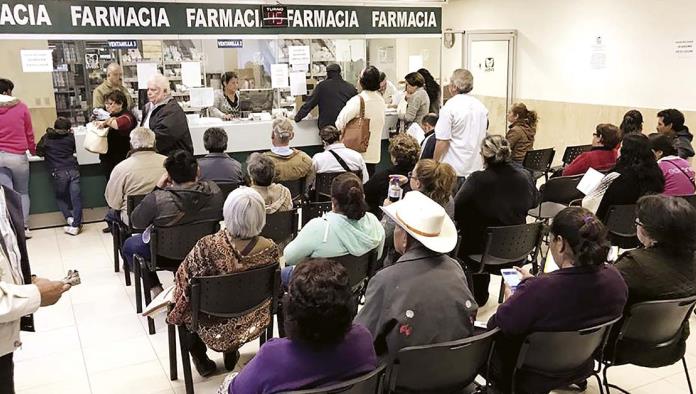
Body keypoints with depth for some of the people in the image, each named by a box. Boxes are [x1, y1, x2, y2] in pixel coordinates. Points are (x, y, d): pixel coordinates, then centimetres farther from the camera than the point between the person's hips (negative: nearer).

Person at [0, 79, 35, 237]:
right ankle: (24, 227, 8)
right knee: (22, 192, 11)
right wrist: (33, 151, 21)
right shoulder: (21, 107, -3)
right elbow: (29, 133, 5)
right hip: (17, 156, -1)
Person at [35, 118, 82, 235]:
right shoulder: (70, 137, 10)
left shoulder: (46, 138, 8)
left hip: (58, 173, -1)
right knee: (76, 197, 0)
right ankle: (76, 225, -3)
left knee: (60, 197, 20)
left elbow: (39, 152, 17)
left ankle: (69, 218, 6)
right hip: (73, 170, 1)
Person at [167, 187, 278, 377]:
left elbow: (183, 278, -16)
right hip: (252, 324, 3)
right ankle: (232, 352, 41)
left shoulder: (207, 247, -33)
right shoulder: (270, 249, -23)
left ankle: (200, 356, 34)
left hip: (216, 329, -2)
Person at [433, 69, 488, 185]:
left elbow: (442, 141, -15)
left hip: (454, 169, -6)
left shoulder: (450, 107, -13)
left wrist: (434, 164, -5)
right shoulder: (482, 107, 9)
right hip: (477, 167, 7)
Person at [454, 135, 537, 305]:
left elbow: (455, 210, -18)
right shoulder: (523, 177, -5)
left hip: (484, 251, -5)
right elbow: (533, 202, 14)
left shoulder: (477, 180, -21)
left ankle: (478, 296, 34)